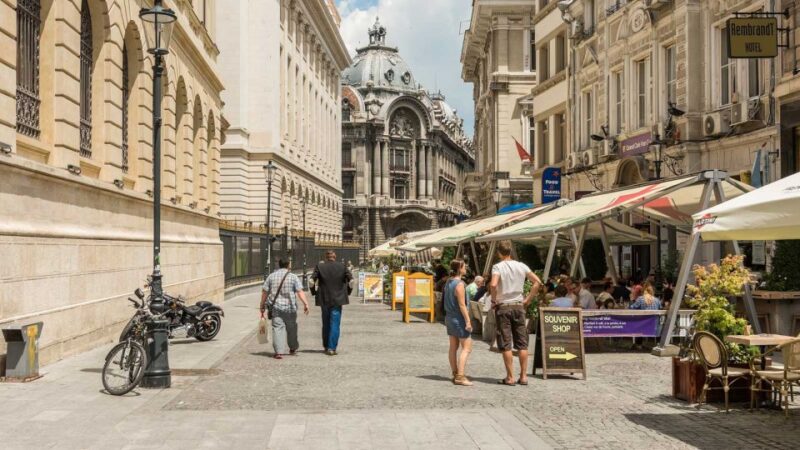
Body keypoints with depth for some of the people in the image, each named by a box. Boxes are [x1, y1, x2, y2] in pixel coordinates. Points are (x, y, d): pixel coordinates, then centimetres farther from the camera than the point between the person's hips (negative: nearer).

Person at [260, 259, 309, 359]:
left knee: (277, 328, -2)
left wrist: (262, 306, 11)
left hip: (276, 307, 1)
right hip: (290, 307, 0)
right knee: (291, 328, 16)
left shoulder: (271, 276, 5)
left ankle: (279, 352, -12)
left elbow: (264, 292, 4)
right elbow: (300, 292, -11)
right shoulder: (293, 277, -1)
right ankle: (293, 349, 31)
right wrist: (305, 303, -12)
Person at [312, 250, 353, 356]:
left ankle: (326, 347, 23)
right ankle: (332, 348, -7)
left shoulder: (319, 267, -3)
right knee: (335, 324, 0)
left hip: (324, 299, 1)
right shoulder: (342, 266, -2)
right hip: (338, 299, -1)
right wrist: (348, 291, 9)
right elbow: (351, 279, -3)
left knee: (326, 324, 14)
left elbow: (312, 280, -8)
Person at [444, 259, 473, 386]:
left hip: (450, 317, 9)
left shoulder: (448, 282, 8)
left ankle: (456, 374, 20)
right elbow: (462, 305, -21)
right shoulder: (459, 284, -19)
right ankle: (460, 377, -11)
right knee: (466, 348, -6)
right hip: (460, 319, -9)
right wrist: (468, 321, -18)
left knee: (453, 347, 13)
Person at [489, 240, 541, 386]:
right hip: (519, 306, 4)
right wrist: (528, 299, 8)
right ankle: (523, 376, 10)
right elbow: (537, 282, 3)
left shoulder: (498, 267, -9)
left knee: (505, 345, 1)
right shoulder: (521, 266, 4)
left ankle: (510, 377, 3)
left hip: (503, 307, -4)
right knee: (522, 344, 8)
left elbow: (493, 285, -25)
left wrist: (494, 299, -9)